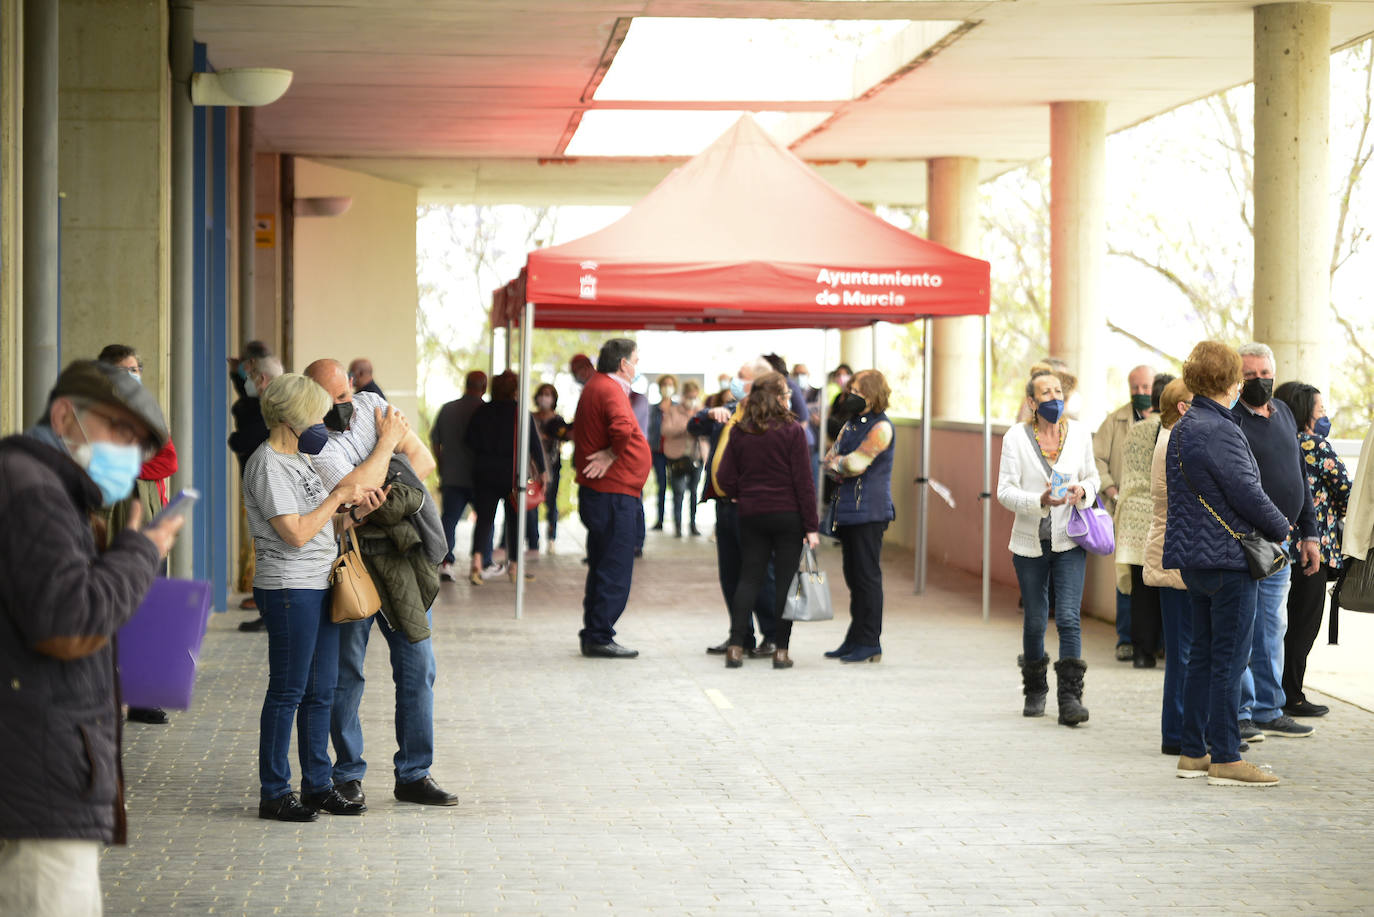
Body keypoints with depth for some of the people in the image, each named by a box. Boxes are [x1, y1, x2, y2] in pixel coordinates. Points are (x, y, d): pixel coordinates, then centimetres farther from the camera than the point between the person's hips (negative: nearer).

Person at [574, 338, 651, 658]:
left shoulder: (595, 386, 16)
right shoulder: (609, 389, -16)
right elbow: (622, 428, -35)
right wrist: (613, 455, -17)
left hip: (598, 492, 10)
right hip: (614, 494, -10)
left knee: (603, 568, 16)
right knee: (615, 571, -6)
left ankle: (593, 636, 21)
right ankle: (599, 637, -3)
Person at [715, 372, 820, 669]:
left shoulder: (741, 432, 3)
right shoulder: (792, 430, -7)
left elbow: (725, 477, 1)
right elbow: (803, 481, -8)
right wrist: (811, 525, -6)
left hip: (751, 515, 3)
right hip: (788, 516, -3)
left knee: (749, 578, 8)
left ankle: (736, 646, 1)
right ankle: (781, 650, 1)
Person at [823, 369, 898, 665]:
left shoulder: (881, 427, -10)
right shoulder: (852, 423, 17)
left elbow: (855, 463, -16)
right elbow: (831, 460, 13)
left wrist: (837, 463, 3)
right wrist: (842, 468, -7)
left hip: (869, 511, -8)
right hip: (848, 510, 8)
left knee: (867, 576, -5)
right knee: (853, 576, 12)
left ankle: (870, 643, -1)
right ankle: (855, 639, 18)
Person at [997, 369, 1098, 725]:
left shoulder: (1078, 432, 4)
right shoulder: (1016, 437, -3)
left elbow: (1092, 476, 16)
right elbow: (1005, 491, -7)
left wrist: (1083, 490, -8)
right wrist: (1040, 500, -24)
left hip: (1069, 540, 0)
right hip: (1030, 542, 0)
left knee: (1068, 618, -12)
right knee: (1034, 621, 9)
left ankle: (1070, 697, -12)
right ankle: (1035, 692, 28)